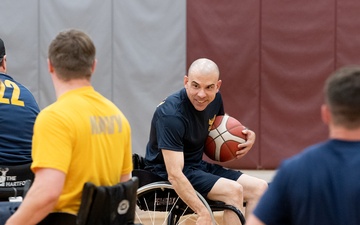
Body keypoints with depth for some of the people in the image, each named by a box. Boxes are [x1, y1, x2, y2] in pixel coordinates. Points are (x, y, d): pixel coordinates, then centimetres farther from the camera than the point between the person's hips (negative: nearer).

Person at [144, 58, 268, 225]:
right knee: (233, 190, -26)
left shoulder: (214, 98, -3)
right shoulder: (171, 114, -27)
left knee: (259, 188, -5)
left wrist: (245, 133, 2)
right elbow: (174, 174, -33)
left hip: (198, 166, 8)